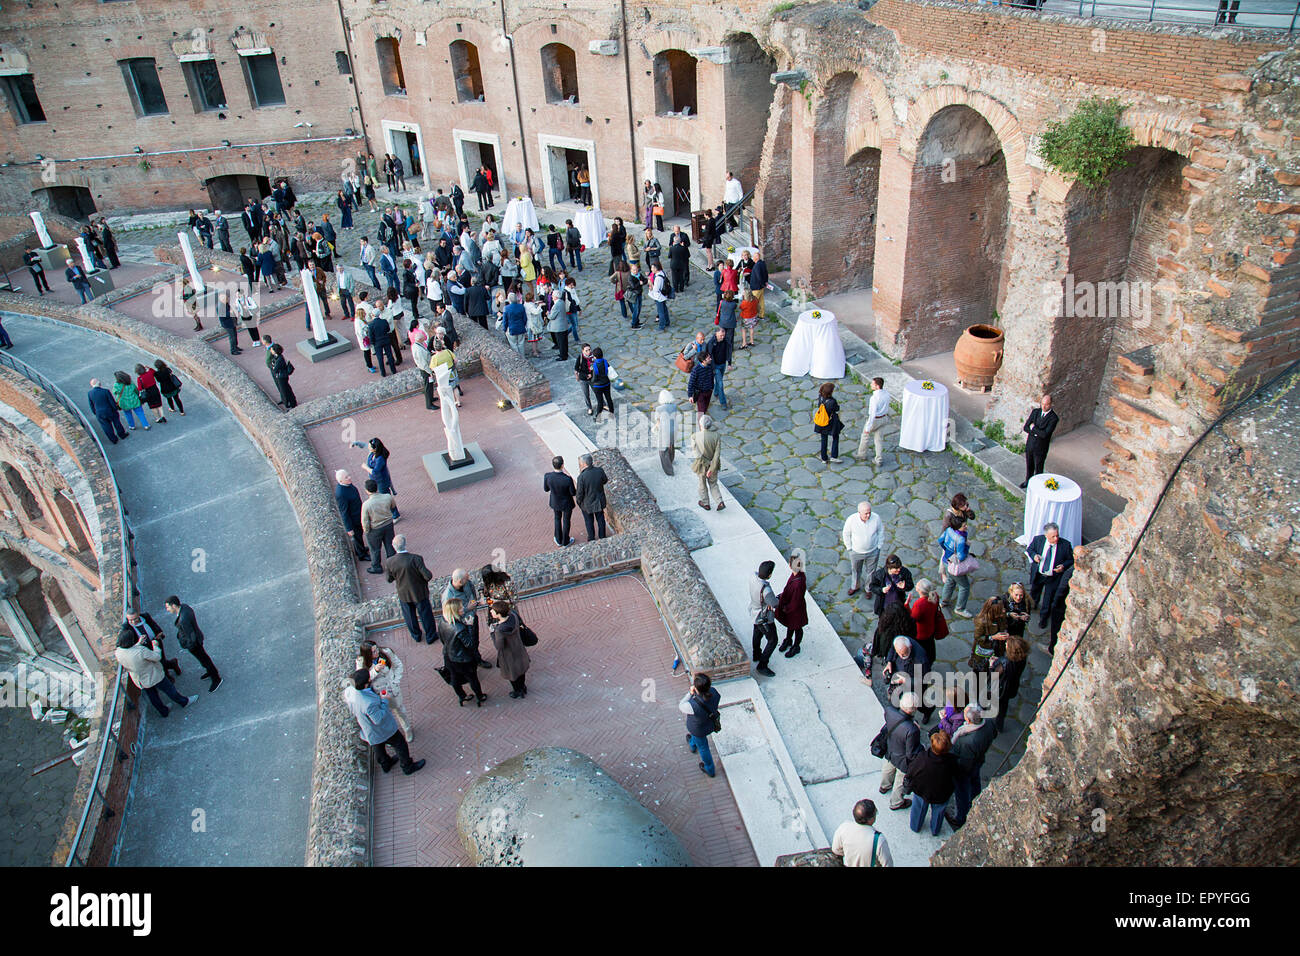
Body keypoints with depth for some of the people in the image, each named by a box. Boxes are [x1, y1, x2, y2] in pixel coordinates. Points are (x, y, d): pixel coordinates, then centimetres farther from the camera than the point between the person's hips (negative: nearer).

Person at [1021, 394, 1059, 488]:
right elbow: (1025, 428, -2)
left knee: (1038, 468, 10)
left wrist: (1033, 428, -14)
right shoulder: (1035, 412, -1)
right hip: (1030, 444, 5)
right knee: (1029, 465, 20)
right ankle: (1028, 481, 41)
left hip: (1040, 448, -4)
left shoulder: (1053, 418, -17)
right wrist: (1037, 432, -16)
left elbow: (1045, 434, -25)